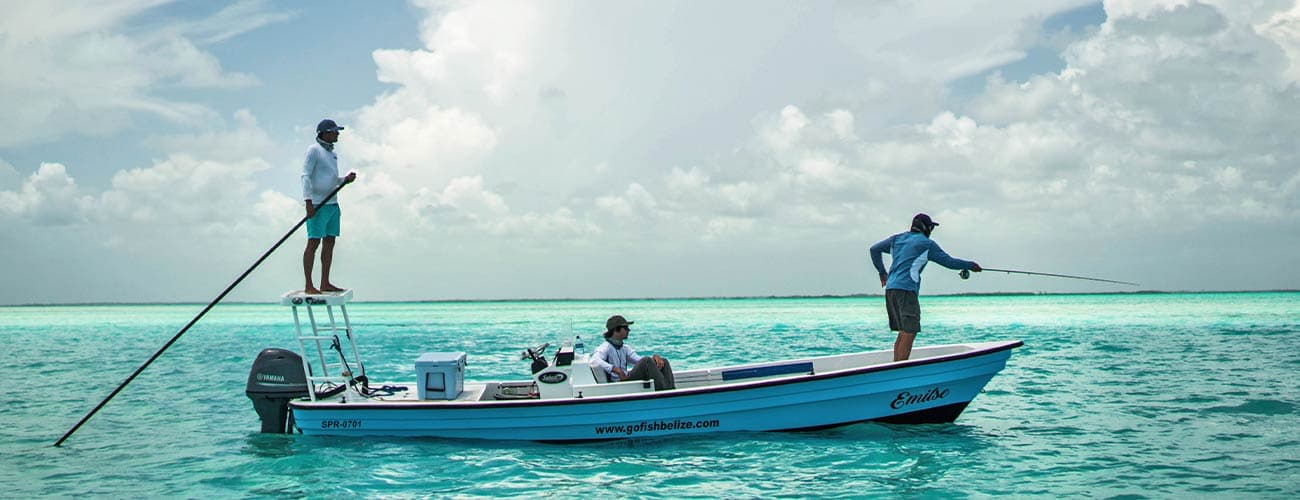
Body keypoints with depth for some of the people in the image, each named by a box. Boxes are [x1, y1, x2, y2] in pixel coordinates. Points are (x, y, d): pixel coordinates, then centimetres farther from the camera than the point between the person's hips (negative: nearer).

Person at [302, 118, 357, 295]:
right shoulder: (314, 150, -6)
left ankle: (325, 283, 13)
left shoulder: (332, 154, 19)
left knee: (330, 242, 8)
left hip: (332, 203, 9)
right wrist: (308, 201, -21)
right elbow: (305, 176, -13)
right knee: (313, 242, -9)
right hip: (317, 205, -9)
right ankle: (308, 286, -8)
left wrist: (346, 179, 4)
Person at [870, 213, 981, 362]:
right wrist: (970, 265, 21)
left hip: (890, 288, 8)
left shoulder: (897, 238, 20)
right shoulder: (927, 244, 2)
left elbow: (874, 249, 25)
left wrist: (882, 272, 32)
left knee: (903, 333, 13)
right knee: (909, 333, -10)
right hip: (906, 289, -8)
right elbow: (949, 262, 7)